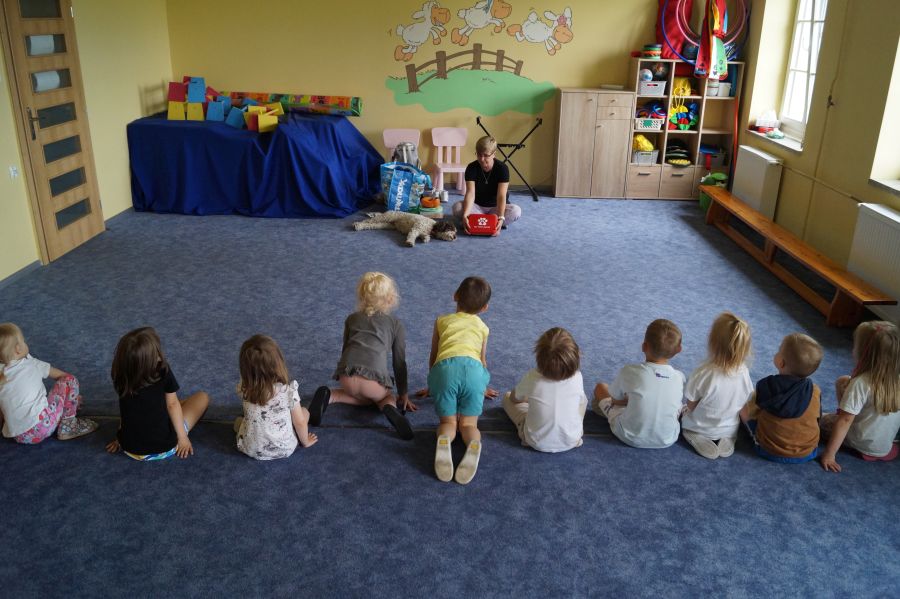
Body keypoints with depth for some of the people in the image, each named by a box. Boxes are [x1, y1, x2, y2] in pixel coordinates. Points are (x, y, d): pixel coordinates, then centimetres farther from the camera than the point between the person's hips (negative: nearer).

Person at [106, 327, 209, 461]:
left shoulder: (120, 375, -12)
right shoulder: (163, 371, -21)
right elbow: (172, 404, -9)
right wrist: (183, 437, 1)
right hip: (164, 448, -4)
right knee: (202, 397, 10)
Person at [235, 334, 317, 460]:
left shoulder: (243, 388, -17)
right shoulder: (288, 390, -24)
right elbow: (299, 422, -10)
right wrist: (305, 441, 4)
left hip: (251, 450, 3)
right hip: (284, 449, -3)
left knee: (239, 420, 31)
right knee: (304, 412, 19)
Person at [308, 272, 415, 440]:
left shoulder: (352, 319, 27)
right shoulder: (396, 324, 19)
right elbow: (399, 362, 19)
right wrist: (404, 395, 27)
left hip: (346, 377, 2)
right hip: (373, 379, -2)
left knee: (363, 395, 31)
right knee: (387, 396, 29)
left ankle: (328, 396, 5)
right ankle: (389, 408, -7)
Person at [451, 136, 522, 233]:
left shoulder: (502, 168, -18)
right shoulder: (471, 168, -14)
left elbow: (501, 195, -27)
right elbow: (470, 193, -26)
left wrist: (501, 217, -43)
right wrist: (465, 215, -43)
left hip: (496, 207, -1)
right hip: (477, 206, 1)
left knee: (516, 211, -31)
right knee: (457, 207, -28)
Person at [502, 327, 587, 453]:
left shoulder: (532, 377, -21)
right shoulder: (577, 377, -18)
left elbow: (514, 398, 0)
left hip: (537, 442, -2)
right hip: (571, 442, 2)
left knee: (507, 397, 16)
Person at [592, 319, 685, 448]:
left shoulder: (629, 371, -20)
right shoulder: (679, 377, -12)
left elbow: (615, 400, -3)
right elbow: (675, 405, 6)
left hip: (630, 438, -2)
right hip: (667, 441, 2)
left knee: (600, 387, 15)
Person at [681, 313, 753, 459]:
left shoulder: (703, 373, -33)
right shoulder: (743, 372, -20)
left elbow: (691, 405, -19)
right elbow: (746, 403, -4)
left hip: (700, 429, -3)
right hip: (730, 430, 4)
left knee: (683, 411, 26)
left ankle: (701, 440, 2)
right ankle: (727, 440, 8)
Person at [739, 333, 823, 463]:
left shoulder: (766, 386, -17)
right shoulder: (815, 391, -14)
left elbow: (746, 414, -7)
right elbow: (816, 418, 2)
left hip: (769, 451, -2)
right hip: (807, 454, 2)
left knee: (743, 411, 13)